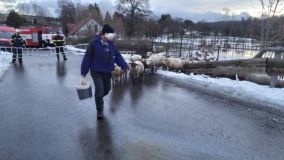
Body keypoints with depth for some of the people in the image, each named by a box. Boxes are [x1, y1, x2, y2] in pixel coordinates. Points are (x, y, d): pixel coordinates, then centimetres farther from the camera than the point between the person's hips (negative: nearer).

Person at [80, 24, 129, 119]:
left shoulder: (111, 44, 0)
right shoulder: (94, 43, -17)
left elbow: (117, 56, 3)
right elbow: (87, 58, -14)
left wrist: (124, 66, -8)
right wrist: (83, 72, -12)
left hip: (107, 71, 6)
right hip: (96, 71, -6)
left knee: (107, 88, 14)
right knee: (99, 89, -13)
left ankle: (98, 98, 48)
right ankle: (99, 110, 8)